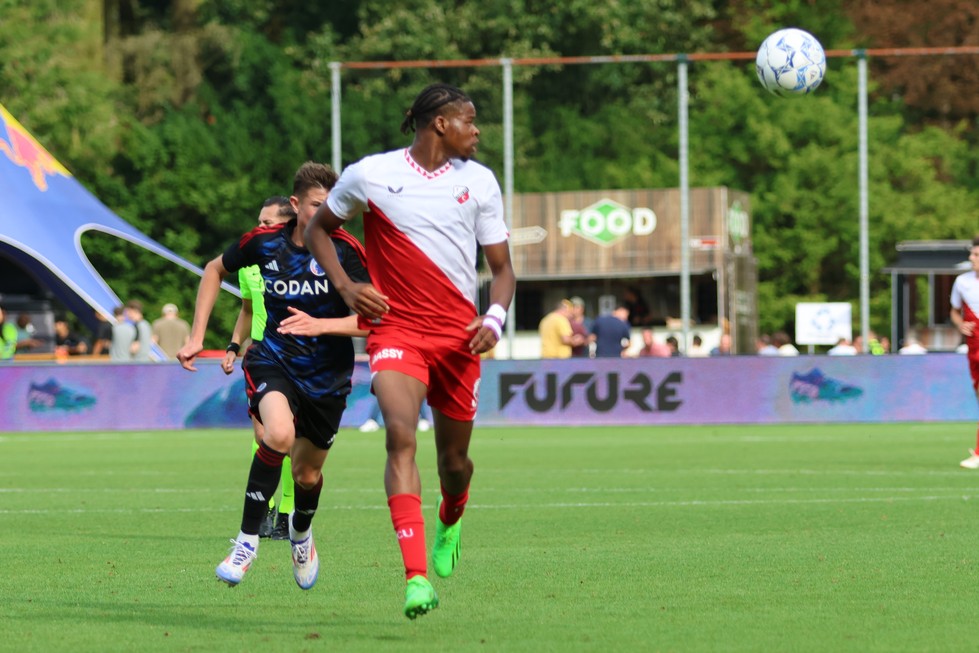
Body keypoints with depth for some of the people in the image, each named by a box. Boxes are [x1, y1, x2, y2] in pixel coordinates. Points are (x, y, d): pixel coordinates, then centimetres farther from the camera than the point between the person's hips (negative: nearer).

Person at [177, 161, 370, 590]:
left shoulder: (345, 251, -14)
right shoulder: (264, 243, -8)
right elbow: (216, 270, 12)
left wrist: (320, 325, -32)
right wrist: (197, 337, 7)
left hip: (327, 374, 1)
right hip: (273, 358, -1)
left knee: (307, 474, 12)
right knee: (279, 434, -32)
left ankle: (301, 531, 49)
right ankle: (248, 538, -16)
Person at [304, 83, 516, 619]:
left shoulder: (479, 181, 6)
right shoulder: (369, 175, -2)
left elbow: (502, 267, 11)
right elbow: (318, 227, 14)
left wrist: (494, 318, -9)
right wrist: (344, 286, -3)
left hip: (458, 334, 3)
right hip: (395, 328, -3)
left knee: (454, 459, 11)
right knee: (401, 435, -25)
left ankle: (450, 521, 50)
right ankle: (417, 577, -33)